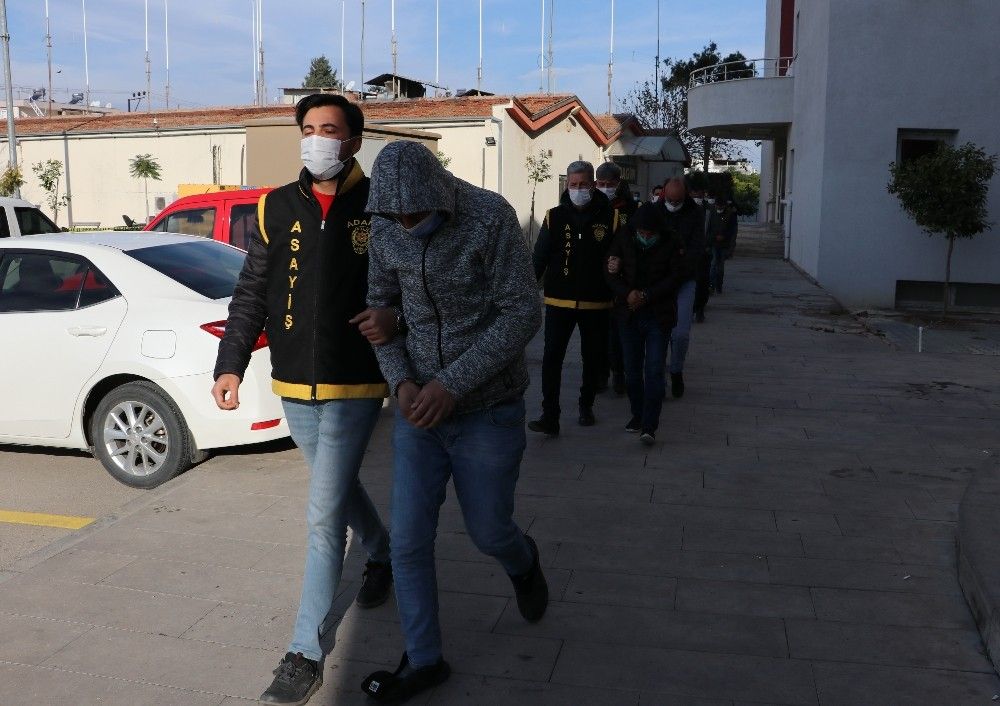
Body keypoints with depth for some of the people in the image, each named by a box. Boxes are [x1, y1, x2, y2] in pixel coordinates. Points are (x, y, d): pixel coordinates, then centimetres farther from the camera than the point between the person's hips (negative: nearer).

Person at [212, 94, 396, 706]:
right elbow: (252, 294, 7)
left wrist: (396, 317, -21)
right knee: (340, 487, 23)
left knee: (325, 515, -6)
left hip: (355, 386, -5)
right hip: (294, 386, 5)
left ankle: (308, 652, 5)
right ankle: (384, 556, 51)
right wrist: (231, 364, 0)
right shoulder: (276, 208, 4)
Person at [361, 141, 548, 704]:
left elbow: (523, 314, -19)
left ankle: (523, 563, 49)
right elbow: (380, 305, 6)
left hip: (487, 410, -3)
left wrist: (452, 383, -23)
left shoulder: (490, 218, -18)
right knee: (409, 541, 4)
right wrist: (401, 381, -10)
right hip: (420, 408, 4)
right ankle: (424, 660, 24)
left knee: (488, 532, 11)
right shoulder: (386, 232, -5)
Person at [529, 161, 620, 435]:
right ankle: (549, 416, -6)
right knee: (552, 357, -8)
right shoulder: (555, 217, 1)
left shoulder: (610, 217, -2)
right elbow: (540, 258, 0)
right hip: (559, 300, 0)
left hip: (596, 302, 1)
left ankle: (586, 406, 34)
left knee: (593, 357, 14)